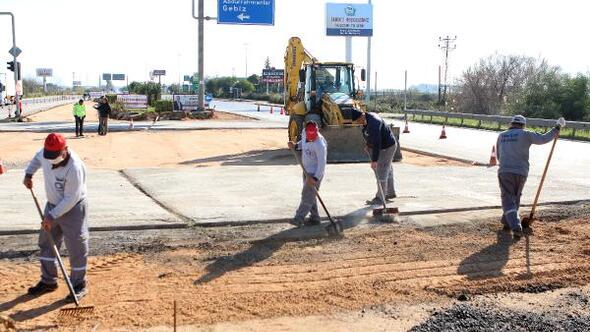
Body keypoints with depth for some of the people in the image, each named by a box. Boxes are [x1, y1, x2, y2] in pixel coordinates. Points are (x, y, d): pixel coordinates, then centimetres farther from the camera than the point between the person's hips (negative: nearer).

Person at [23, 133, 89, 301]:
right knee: (46, 243, 15)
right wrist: (29, 173, 4)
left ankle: (79, 285, 13)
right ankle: (48, 281, 29)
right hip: (53, 205, 8)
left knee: (76, 248, -1)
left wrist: (52, 216, -22)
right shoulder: (45, 153, -11)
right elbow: (38, 157, 17)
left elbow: (70, 199, -26)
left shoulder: (74, 167, -32)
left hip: (73, 209, -8)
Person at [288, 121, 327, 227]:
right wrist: (295, 145, -2)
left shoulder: (320, 145, -28)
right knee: (310, 195, 14)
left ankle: (298, 219, -3)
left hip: (315, 173, -9)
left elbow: (322, 163, -27)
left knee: (307, 195, -8)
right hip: (307, 170, 9)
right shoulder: (304, 133, -6)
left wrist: (315, 178, -29)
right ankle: (315, 218, 24)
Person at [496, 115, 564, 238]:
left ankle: (516, 226, -20)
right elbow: (543, 139, 0)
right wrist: (557, 128, 12)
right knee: (515, 198, 21)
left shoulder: (501, 136, 12)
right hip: (521, 173, 0)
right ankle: (507, 222, 31)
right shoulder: (525, 134, 1)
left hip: (504, 172, 0)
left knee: (508, 200, -2)